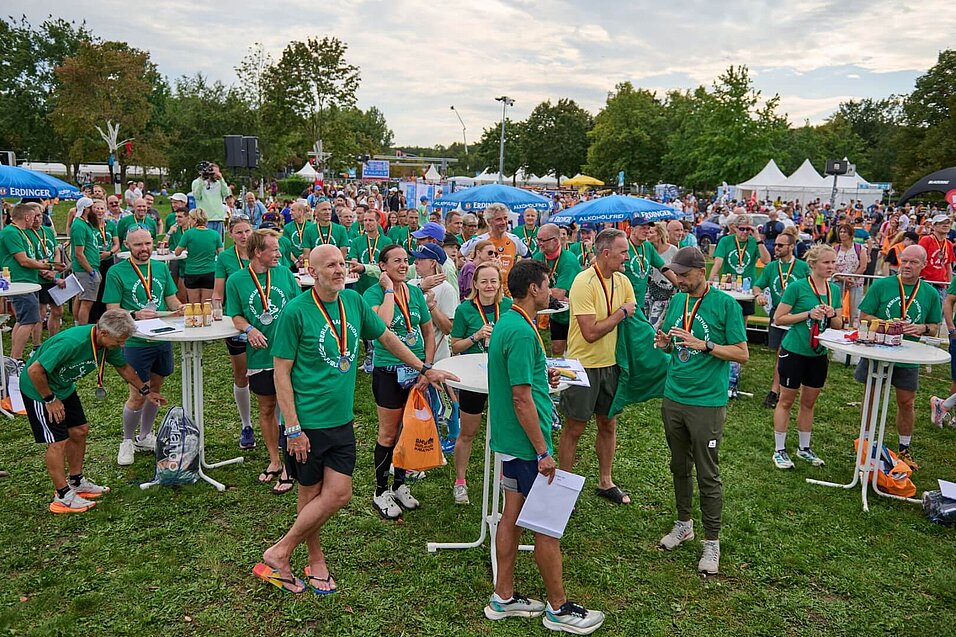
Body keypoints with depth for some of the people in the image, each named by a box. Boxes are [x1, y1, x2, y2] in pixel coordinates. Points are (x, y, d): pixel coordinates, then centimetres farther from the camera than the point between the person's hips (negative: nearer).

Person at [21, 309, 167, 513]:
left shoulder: (109, 343, -11)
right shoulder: (72, 342, -37)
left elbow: (123, 367, 9)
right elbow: (34, 370, -32)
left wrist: (146, 391, 14)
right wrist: (50, 400, -20)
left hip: (64, 386, 8)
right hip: (38, 388, -8)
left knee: (80, 430, 12)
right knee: (58, 441, -8)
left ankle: (76, 482, 28)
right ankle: (63, 497, 3)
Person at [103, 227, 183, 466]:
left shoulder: (161, 268, 7)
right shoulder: (116, 272, -7)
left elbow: (172, 300, 11)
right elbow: (112, 312, -10)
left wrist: (181, 309, -11)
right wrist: (135, 315, -27)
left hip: (162, 338, 5)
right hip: (135, 342, -5)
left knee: (155, 390, 16)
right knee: (137, 397, 0)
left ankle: (145, 437, 34)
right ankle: (127, 441, 22)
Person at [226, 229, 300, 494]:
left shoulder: (285, 273, 2)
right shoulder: (236, 280, -2)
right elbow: (236, 316, 1)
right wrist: (249, 329, -19)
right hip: (259, 355, 1)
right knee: (266, 409, 14)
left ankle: (288, 467, 14)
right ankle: (274, 461, 31)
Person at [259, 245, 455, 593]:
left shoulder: (354, 301, 3)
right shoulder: (296, 311, -13)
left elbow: (387, 338, 17)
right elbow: (281, 373, -11)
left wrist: (425, 369, 19)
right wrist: (293, 429, -14)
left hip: (342, 421, 5)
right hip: (308, 422, -5)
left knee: (338, 494, 3)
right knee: (312, 494, 7)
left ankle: (279, 553, 20)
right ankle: (316, 560, 27)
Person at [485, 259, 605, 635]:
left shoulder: (506, 323, 9)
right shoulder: (522, 332, -22)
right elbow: (521, 398, -24)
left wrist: (542, 377, 10)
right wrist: (543, 452, -20)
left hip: (510, 440, 10)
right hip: (527, 442, -10)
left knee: (513, 515, 16)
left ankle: (503, 598, 26)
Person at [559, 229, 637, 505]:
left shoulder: (622, 281, 1)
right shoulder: (584, 282, -20)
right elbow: (590, 332, -25)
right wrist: (621, 313, -17)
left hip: (611, 363, 7)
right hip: (584, 365, -7)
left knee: (609, 425, 17)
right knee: (574, 428, 6)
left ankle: (605, 482, 34)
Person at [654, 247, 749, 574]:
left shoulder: (725, 304, -10)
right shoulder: (676, 301, 7)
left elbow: (742, 353, -10)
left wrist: (704, 345, -23)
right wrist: (665, 343, -5)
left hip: (707, 402, -5)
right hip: (674, 397, 6)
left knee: (708, 475, 2)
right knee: (679, 467, 18)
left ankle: (712, 541, 15)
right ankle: (684, 524, 35)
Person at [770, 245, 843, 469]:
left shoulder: (835, 290, 6)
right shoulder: (797, 287, -12)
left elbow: (839, 325, 12)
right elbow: (778, 318, -13)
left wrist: (832, 315, -10)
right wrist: (809, 314, -20)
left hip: (819, 354, 6)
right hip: (794, 351, -5)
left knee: (809, 402, 15)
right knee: (786, 400, 5)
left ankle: (804, 448, 29)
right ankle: (779, 450, 14)